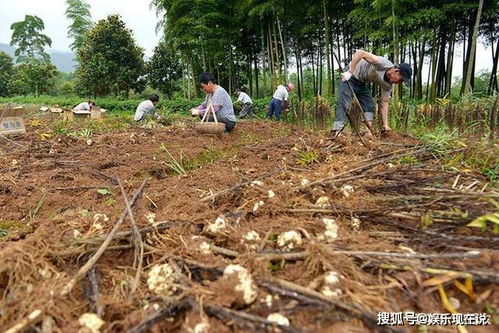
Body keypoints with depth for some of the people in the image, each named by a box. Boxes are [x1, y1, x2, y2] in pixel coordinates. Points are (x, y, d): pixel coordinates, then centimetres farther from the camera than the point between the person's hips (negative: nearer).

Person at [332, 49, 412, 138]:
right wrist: (350, 72, -41)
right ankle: (336, 131, -18)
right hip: (349, 75, -8)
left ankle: (368, 132, -2)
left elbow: (384, 103, -2)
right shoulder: (384, 64, -31)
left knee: (370, 105, -1)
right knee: (344, 104, -17)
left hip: (362, 82, 8)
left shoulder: (388, 85, -7)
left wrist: (385, 124, -8)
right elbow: (360, 53, -36)